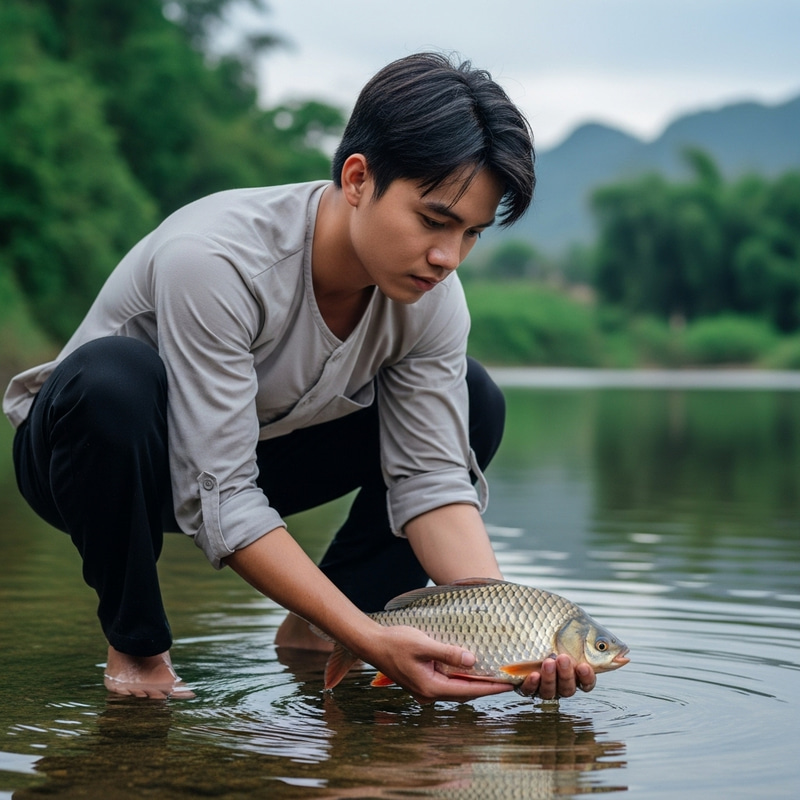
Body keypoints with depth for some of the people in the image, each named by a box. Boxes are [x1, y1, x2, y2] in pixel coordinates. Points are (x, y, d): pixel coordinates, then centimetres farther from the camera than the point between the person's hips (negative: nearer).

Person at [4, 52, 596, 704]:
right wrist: (370, 640, -43)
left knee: (474, 403, -8)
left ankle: (311, 630, 0)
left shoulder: (431, 296, -17)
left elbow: (432, 479, -17)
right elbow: (217, 501, -37)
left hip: (258, 453, 6)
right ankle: (136, 649, -17)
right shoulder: (214, 260, -36)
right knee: (114, 378, -41)